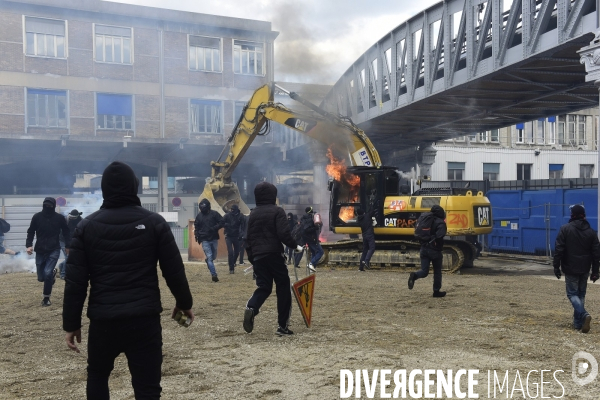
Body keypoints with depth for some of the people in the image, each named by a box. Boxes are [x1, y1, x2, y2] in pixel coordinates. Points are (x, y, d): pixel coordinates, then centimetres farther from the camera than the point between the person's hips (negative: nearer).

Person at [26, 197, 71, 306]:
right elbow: (31, 232, 3)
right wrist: (29, 245, -10)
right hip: (40, 250, 3)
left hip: (54, 250, -2)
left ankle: (46, 298, 1)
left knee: (47, 273, -17)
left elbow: (66, 232, 6)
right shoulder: (37, 217, -2)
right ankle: (53, 273, 44)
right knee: (41, 277, 7)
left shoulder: (59, 218, -5)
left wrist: (67, 246, 7)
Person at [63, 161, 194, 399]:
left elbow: (75, 280, 0)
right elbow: (174, 270, -2)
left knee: (97, 375, 27)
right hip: (144, 318, -1)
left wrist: (71, 324, 8)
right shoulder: (154, 222, -2)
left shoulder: (87, 226, 1)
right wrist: (184, 302, 13)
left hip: (103, 319, 2)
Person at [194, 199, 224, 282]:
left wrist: (214, 228, -17)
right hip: (205, 240, 0)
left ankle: (208, 261, 47)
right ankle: (214, 275, -10)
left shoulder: (214, 213, -1)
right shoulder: (199, 215, 6)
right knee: (209, 257, -9)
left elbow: (222, 222, -3)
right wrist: (196, 234, 1)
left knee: (213, 256, 12)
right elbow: (196, 226, 17)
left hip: (214, 238, 1)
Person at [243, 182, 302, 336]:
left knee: (263, 287, 11)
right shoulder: (277, 211, -5)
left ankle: (251, 307, -21)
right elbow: (283, 234, -16)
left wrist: (251, 258, 23)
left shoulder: (253, 214, 13)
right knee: (283, 288, 5)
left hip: (258, 256, 5)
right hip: (274, 254, -5)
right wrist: (295, 246, -2)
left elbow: (249, 238, 16)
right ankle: (283, 326, 5)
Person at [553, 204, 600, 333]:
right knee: (581, 294, 14)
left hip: (571, 269, -4)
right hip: (585, 269, 4)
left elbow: (558, 250, -11)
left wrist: (556, 267, -4)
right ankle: (578, 322, 15)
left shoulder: (565, 229, -9)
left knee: (572, 293, 3)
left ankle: (583, 314, -21)